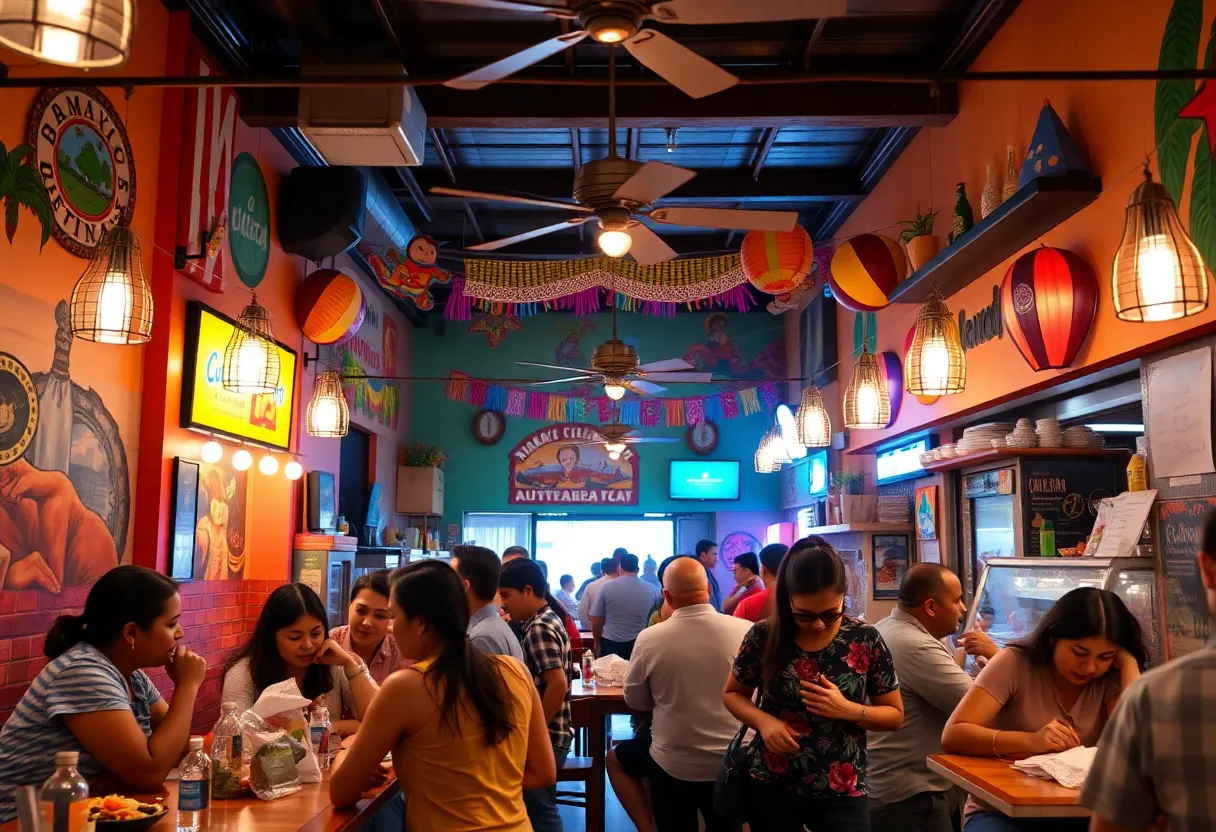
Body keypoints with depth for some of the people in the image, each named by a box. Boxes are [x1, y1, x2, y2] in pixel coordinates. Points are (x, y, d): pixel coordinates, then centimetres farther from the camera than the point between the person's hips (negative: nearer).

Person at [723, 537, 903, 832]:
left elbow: (895, 714, 1)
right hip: (770, 786, 1)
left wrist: (849, 710, -17)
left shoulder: (866, 640, -8)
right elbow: (732, 693, 5)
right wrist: (763, 720, -14)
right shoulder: (763, 637, -9)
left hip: (842, 791, 0)